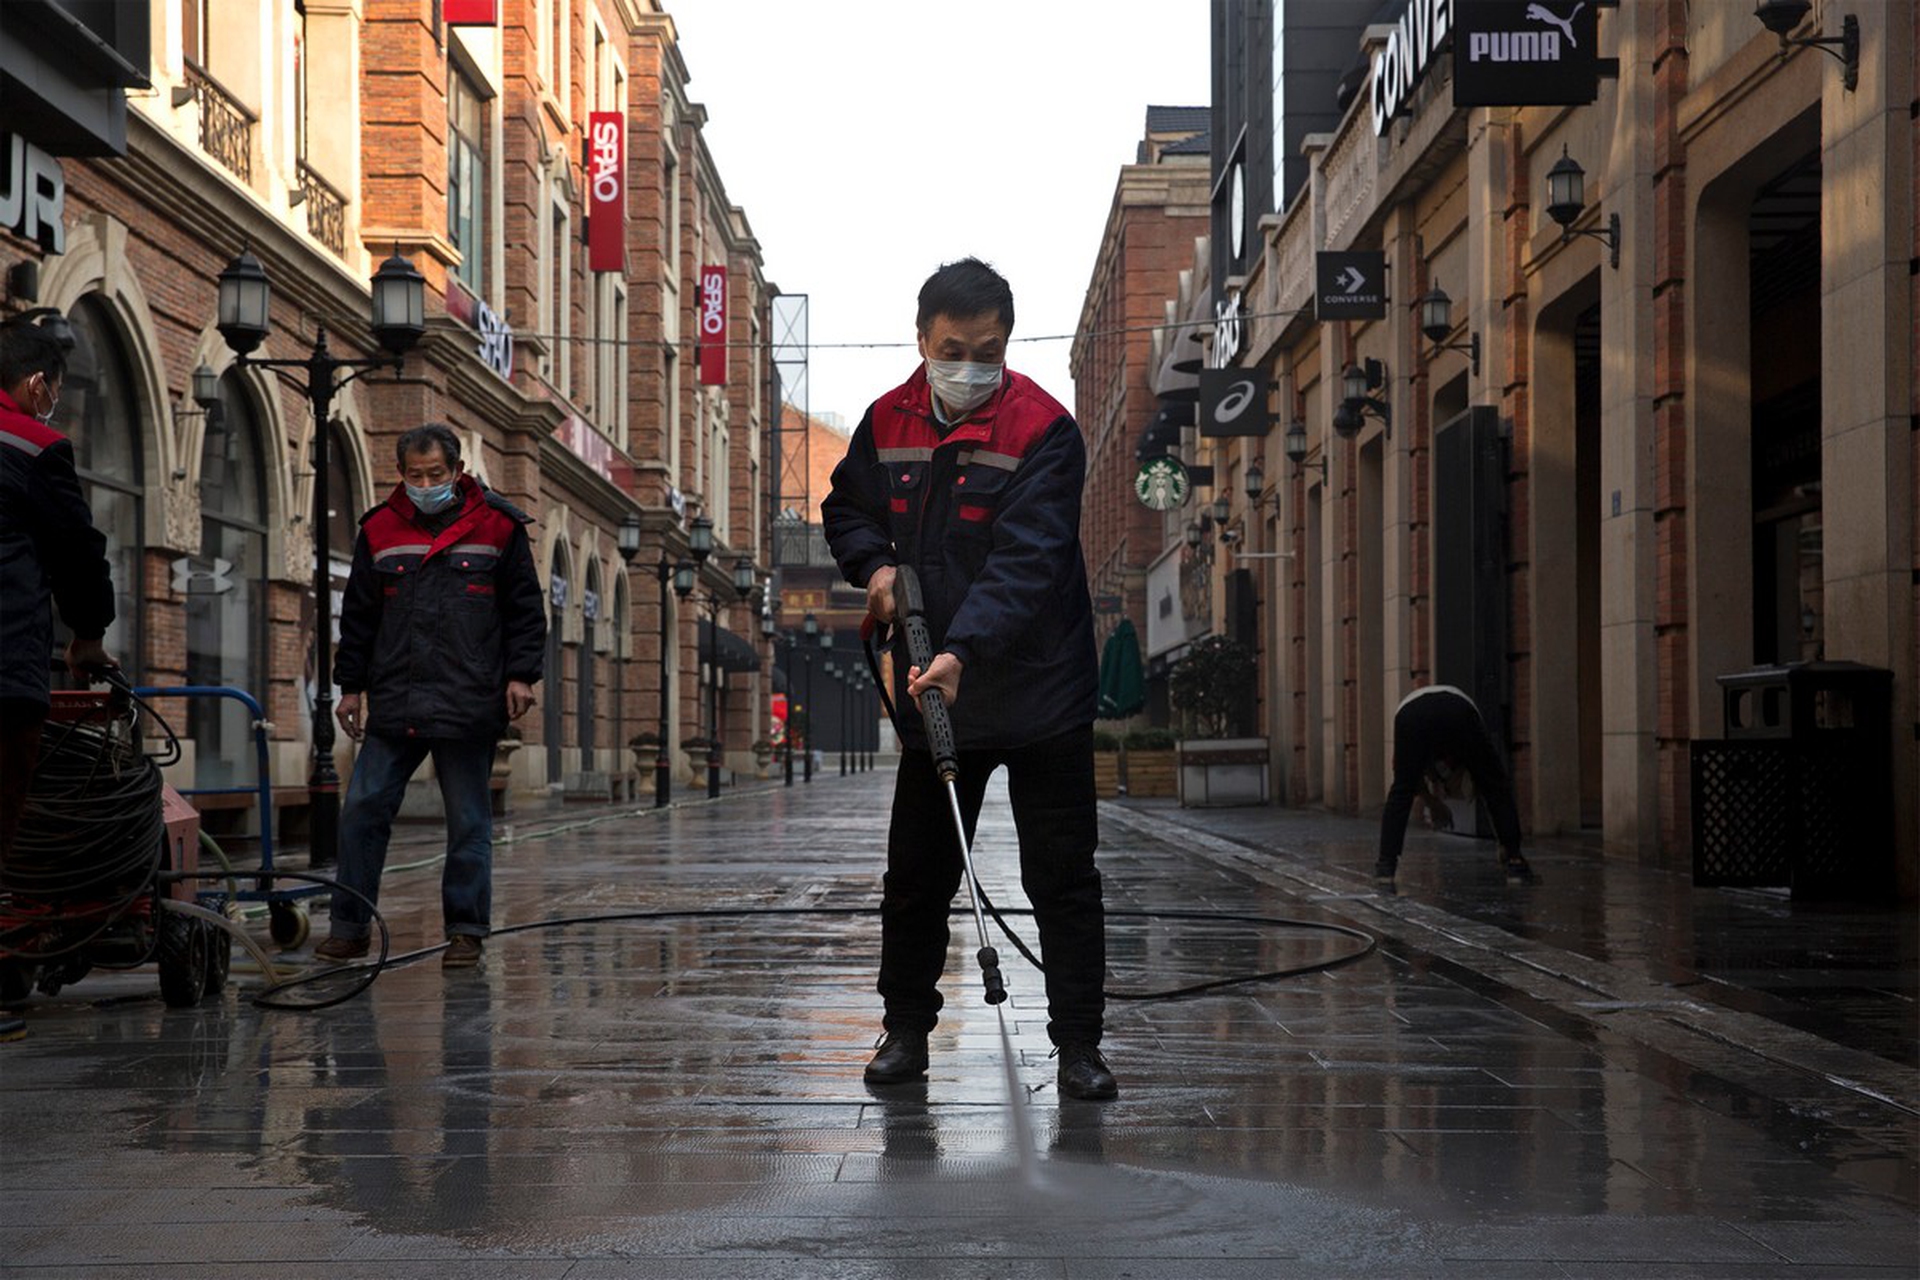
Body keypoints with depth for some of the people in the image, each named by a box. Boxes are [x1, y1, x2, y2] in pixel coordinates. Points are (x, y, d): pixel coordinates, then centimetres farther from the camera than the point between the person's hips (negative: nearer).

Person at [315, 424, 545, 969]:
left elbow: (525, 609, 5)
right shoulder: (380, 530, 9)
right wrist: (351, 685, 11)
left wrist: (520, 674, -3)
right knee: (363, 810, 0)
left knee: (469, 821, 4)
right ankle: (349, 926, 10)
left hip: (468, 706, -2)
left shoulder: (498, 526, 2)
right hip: (392, 704, 2)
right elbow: (357, 614, 15)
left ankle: (466, 930, 12)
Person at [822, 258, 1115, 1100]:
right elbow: (846, 508, 20)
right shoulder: (888, 422, 3)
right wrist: (875, 564, -2)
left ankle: (1078, 1043, 9)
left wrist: (965, 651, -37)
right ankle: (906, 1028, 26)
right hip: (933, 686, 5)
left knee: (1063, 874, 0)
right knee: (916, 873, 12)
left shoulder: (1043, 431, -14)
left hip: (1041, 690, -4)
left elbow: (1027, 560, -25)